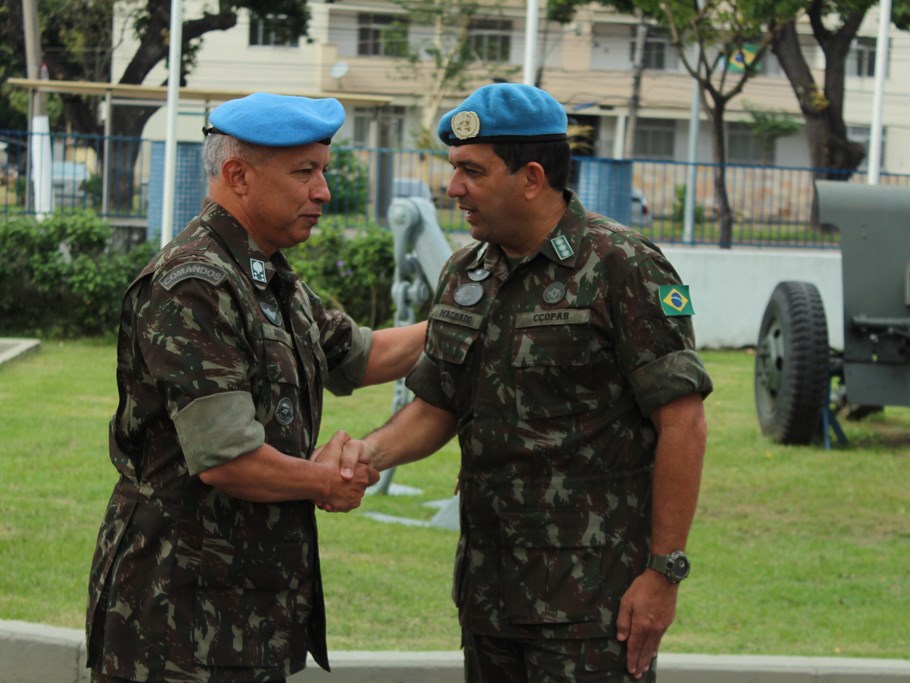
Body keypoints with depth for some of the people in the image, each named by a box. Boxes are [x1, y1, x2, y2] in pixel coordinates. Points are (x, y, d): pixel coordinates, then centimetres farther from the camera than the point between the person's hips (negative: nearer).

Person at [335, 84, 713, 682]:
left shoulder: (622, 268, -12)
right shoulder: (465, 273, 11)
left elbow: (683, 424, -13)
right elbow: (434, 408, 16)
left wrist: (664, 572, -16)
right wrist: (374, 450, -6)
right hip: (488, 586, 7)